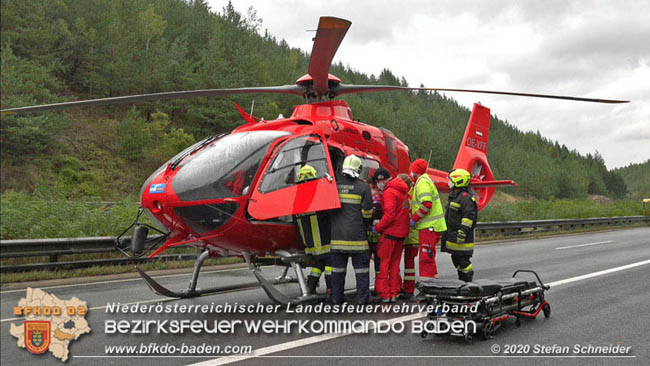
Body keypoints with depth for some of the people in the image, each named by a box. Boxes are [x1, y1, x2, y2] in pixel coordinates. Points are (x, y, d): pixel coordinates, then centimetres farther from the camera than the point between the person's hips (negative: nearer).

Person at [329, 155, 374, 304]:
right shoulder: (363, 187, -4)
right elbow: (367, 212, -5)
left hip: (337, 234, 3)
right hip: (356, 234, -3)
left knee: (338, 267, 11)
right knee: (361, 267, 6)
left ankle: (336, 297, 15)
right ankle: (362, 297, 7)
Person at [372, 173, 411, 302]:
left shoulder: (390, 192, -11)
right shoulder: (404, 193, 15)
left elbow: (390, 214, -20)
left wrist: (377, 228, -12)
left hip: (390, 233, -8)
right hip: (402, 233, 8)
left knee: (383, 263, 0)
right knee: (395, 264, 14)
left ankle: (384, 295, 0)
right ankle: (394, 294, 16)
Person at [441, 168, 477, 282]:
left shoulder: (466, 197, -15)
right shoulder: (454, 196, 18)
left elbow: (469, 216, -21)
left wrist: (463, 231, -25)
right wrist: (448, 233, 27)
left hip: (462, 237, -10)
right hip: (453, 236, 10)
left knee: (463, 260, -6)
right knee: (456, 259, 15)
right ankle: (461, 282, 25)